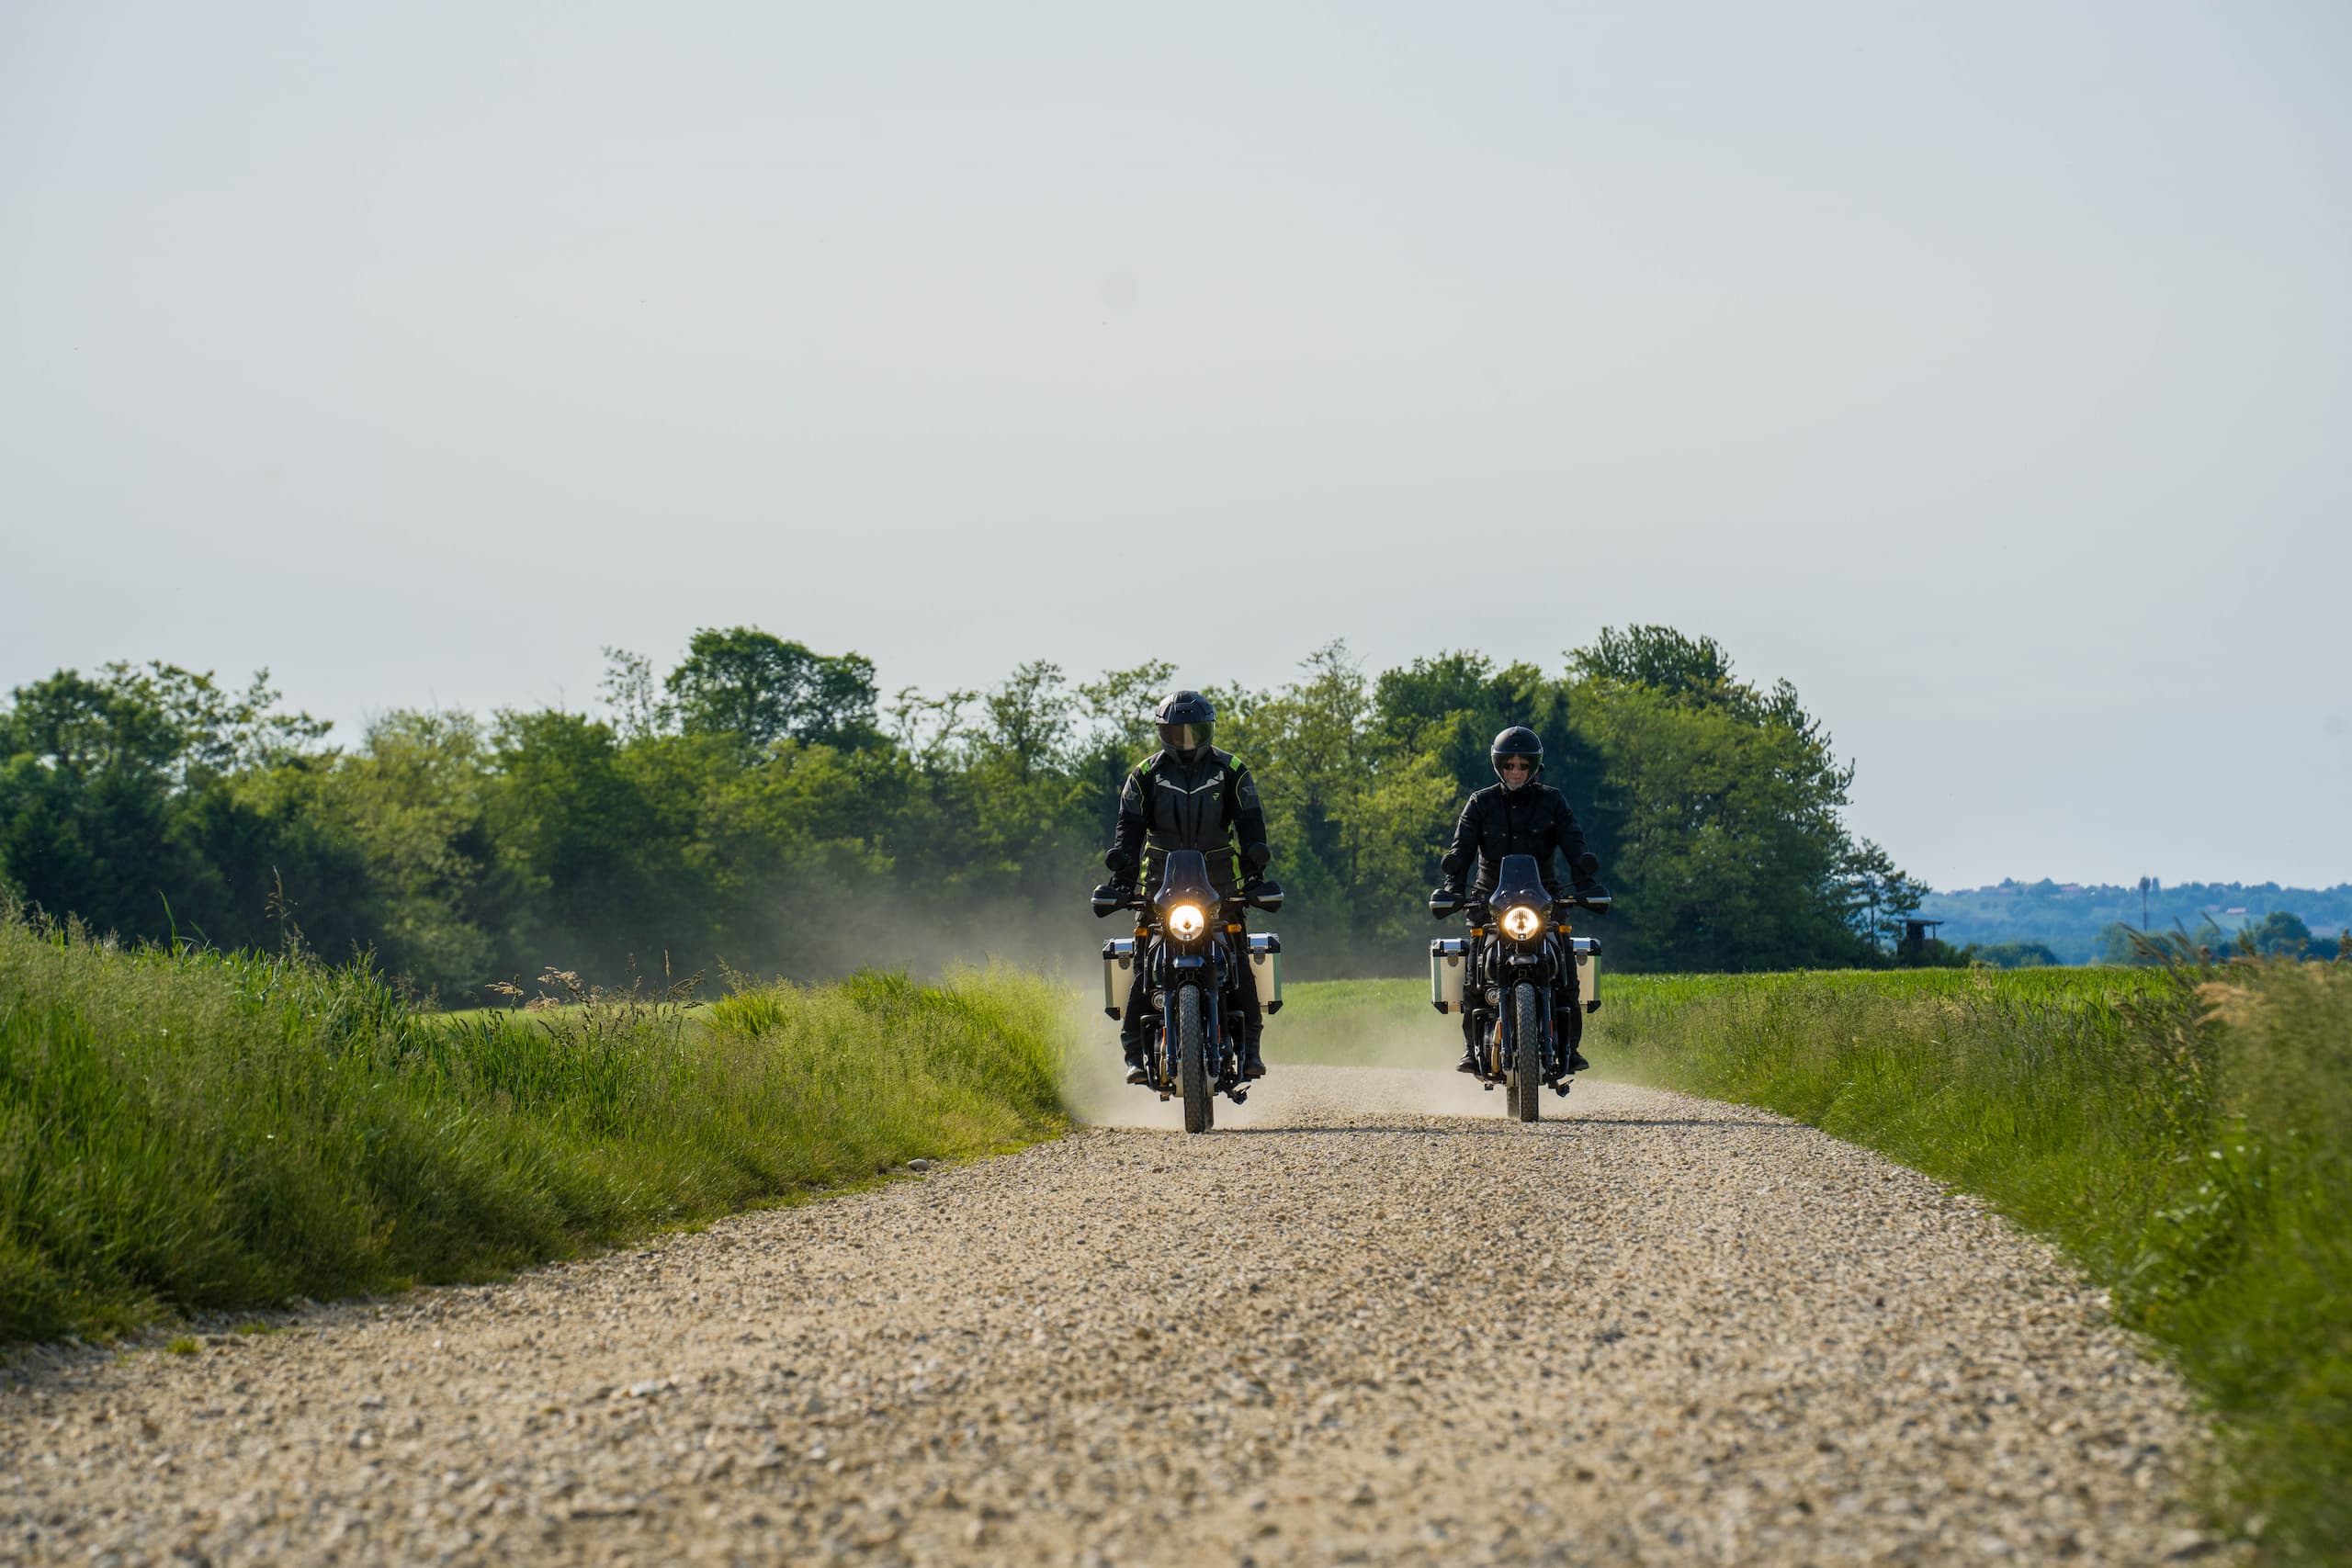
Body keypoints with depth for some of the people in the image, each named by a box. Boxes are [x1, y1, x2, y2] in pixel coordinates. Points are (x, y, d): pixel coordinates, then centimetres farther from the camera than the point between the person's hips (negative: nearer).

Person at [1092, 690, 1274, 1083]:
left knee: (1238, 962, -11)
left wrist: (1256, 871, -18)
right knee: (1146, 965, -10)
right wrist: (1120, 875, -17)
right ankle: (1136, 1052, -8)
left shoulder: (1231, 771, 3)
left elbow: (1251, 824, -3)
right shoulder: (1145, 775, 4)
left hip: (1221, 884, 0)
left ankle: (1249, 1046, -2)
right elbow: (1129, 828, -2)